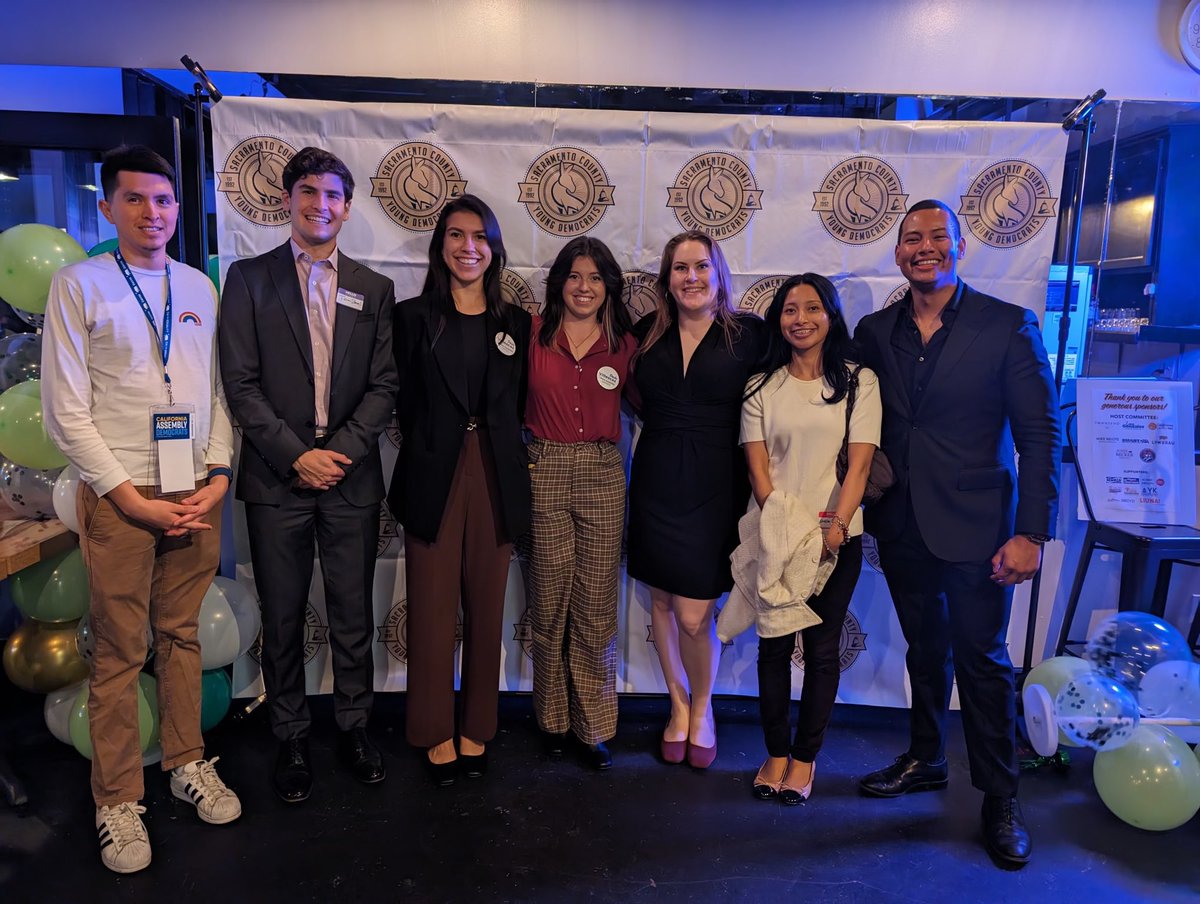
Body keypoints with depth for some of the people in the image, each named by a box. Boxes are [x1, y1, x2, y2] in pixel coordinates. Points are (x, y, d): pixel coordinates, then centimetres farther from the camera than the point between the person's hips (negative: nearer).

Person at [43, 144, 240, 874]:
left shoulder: (200, 287, 9)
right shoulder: (80, 285, -2)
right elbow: (67, 411, -6)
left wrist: (220, 474, -2)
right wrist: (133, 498, -11)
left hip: (198, 491, 3)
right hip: (120, 493, -3)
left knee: (183, 636, 14)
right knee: (119, 653, 6)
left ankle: (187, 764, 31)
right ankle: (118, 801, 22)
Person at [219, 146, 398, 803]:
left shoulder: (374, 289, 9)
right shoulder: (249, 278, 3)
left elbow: (384, 385, 3)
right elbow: (240, 383, -3)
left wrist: (340, 451, -10)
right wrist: (296, 456, -12)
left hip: (351, 477, 1)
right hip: (278, 477, -1)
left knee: (353, 614, 10)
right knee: (282, 619, 9)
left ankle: (353, 726, 27)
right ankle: (291, 738, 25)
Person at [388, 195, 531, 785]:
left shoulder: (515, 323, 9)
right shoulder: (412, 317, 2)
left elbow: (520, 406, 11)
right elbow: (403, 404, 2)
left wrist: (500, 448, 1)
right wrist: (431, 447, -2)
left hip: (497, 481, 2)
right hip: (433, 479, -2)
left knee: (486, 611, 10)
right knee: (433, 611, 4)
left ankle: (476, 729, 26)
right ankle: (436, 733, 21)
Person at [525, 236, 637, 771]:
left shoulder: (624, 344, 6)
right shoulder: (533, 333, 3)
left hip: (603, 477, 1)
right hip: (544, 473, 0)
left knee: (596, 606, 4)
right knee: (550, 602, 7)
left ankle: (594, 726, 19)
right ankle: (553, 717, 26)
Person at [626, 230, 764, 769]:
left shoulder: (748, 334, -4)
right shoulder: (647, 333, 5)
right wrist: (669, 429, 7)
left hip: (715, 485, -3)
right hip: (656, 480, 4)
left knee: (694, 616, -4)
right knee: (662, 601, 12)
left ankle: (702, 707, 26)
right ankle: (679, 706, 34)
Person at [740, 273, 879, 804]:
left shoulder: (859, 381, 0)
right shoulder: (761, 387, 5)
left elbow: (859, 462, -6)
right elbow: (757, 466, -1)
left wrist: (836, 527, -18)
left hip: (836, 537, -1)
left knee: (822, 648, 6)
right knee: (774, 645, 7)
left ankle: (805, 757, 22)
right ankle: (775, 752, 24)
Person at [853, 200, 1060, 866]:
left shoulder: (1008, 326, -7)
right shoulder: (874, 332, 4)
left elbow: (1040, 436, -8)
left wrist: (1031, 533, -13)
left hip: (976, 527, -3)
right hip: (902, 527, 4)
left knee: (982, 657, 6)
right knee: (925, 648, 18)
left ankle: (1000, 797, 23)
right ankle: (926, 761, 36)